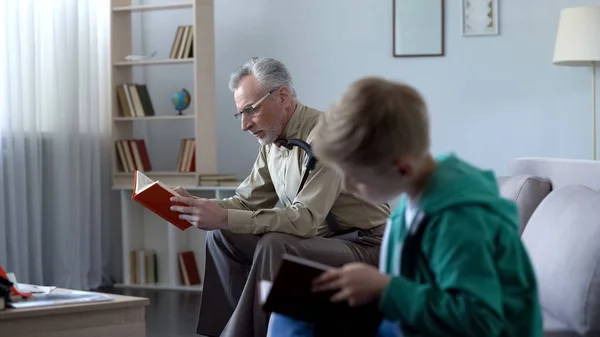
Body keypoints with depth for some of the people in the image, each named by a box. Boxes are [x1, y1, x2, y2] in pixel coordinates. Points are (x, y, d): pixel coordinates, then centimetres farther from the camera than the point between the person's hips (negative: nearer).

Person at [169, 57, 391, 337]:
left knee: (274, 247, -31)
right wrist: (196, 206, -9)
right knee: (222, 237, 1)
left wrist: (225, 218, -34)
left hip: (363, 247, -9)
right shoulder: (271, 141, 5)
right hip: (318, 239, 9)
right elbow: (247, 201, 9)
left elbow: (305, 219, -29)